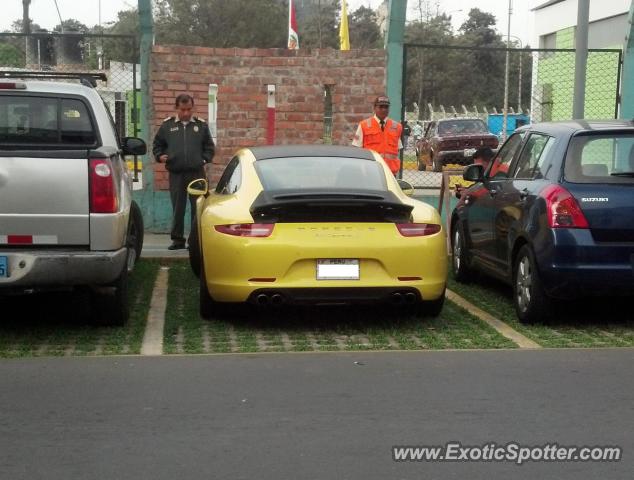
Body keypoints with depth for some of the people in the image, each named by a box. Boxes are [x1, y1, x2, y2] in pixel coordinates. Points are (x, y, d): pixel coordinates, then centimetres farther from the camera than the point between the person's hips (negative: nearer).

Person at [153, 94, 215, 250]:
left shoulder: (201, 125, 10)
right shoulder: (167, 125, 9)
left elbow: (209, 147, 15)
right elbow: (157, 145, 17)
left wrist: (205, 159, 0)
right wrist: (160, 156, -1)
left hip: (197, 173, 0)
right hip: (176, 174, 0)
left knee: (198, 207, -1)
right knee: (177, 208, 5)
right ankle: (177, 239, 13)